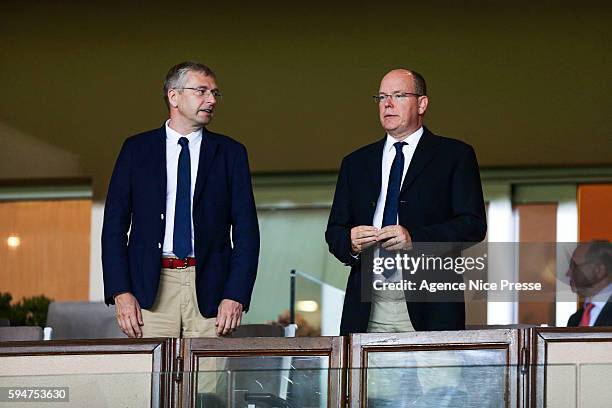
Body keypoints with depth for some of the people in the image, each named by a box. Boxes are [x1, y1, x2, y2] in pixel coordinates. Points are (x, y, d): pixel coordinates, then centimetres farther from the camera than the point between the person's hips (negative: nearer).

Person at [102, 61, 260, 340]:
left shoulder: (230, 152, 10)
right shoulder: (137, 149, 9)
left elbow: (246, 230, 6)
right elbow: (114, 225, 6)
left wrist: (236, 296, -5)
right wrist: (120, 292, -6)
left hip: (208, 288, 0)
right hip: (150, 288, 0)